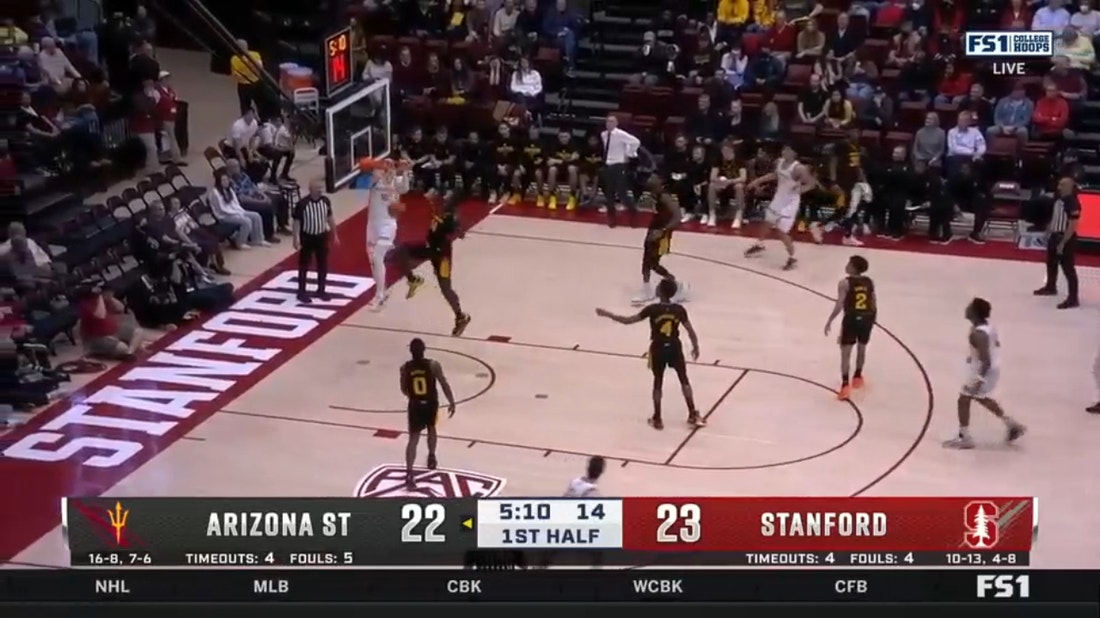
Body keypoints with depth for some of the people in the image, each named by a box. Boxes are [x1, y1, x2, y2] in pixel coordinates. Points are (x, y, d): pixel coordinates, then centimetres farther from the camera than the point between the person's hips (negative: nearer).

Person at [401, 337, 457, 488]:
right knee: (431, 429, 29)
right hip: (430, 404, 0)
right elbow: (444, 384, -13)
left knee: (413, 439, -1)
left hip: (415, 405, 0)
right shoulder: (433, 365, -15)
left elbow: (404, 390, 3)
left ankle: (409, 473, -13)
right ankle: (431, 458, 48)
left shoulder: (405, 368, -9)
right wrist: (451, 402, -4)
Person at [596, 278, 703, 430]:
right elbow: (691, 331, -5)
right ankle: (693, 415, 18)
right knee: (684, 380, 16)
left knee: (658, 383, 13)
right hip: (674, 348, 1)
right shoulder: (679, 310, -10)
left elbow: (628, 320, -14)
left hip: (658, 349, -1)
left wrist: (608, 314, -4)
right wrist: (696, 347, 13)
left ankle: (657, 419, 18)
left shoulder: (653, 309, -17)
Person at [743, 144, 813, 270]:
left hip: (790, 202, -8)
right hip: (779, 198, 8)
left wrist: (799, 189, -36)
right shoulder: (779, 162, -3)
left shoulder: (798, 169, -26)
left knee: (782, 231, -11)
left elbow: (810, 184, -19)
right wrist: (758, 181, 14)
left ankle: (792, 259, 5)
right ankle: (759, 246, 49)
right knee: (768, 222, 24)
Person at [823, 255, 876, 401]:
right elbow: (874, 304, 10)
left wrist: (829, 321, -9)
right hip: (866, 318, 5)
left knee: (845, 352, -1)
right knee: (862, 347, 26)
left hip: (851, 318, -5)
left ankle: (845, 384, -13)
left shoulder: (845, 283, -9)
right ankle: (857, 376, 44)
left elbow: (840, 304, -15)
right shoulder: (869, 282, 6)